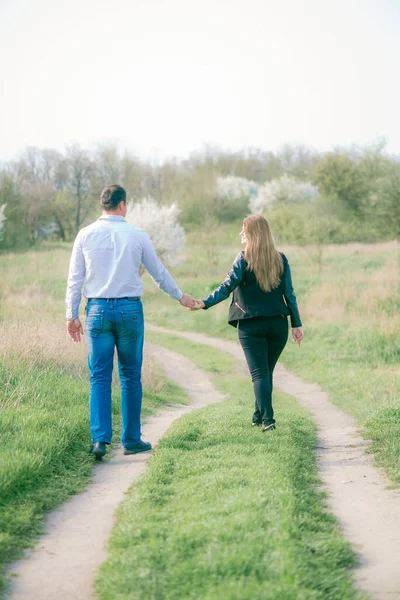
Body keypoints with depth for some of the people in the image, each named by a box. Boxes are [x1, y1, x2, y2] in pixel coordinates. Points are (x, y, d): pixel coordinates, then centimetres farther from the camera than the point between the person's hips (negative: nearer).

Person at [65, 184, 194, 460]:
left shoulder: (86, 235, 1)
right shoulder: (137, 235, 0)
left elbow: (75, 278, 2)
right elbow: (159, 272, 10)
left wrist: (72, 315, 8)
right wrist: (180, 296, 25)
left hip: (98, 309, 1)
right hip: (129, 308, -1)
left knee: (100, 377, 3)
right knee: (131, 376, 8)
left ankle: (100, 437, -10)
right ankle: (131, 440, 13)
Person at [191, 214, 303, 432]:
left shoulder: (244, 259, -6)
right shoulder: (280, 260, 6)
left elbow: (227, 287, -15)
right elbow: (289, 293, 4)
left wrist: (205, 303, -18)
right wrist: (296, 323, 7)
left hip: (251, 326, -3)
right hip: (277, 324, 4)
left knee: (259, 373, -3)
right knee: (267, 371, 16)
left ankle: (268, 419, -15)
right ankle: (259, 416, 25)